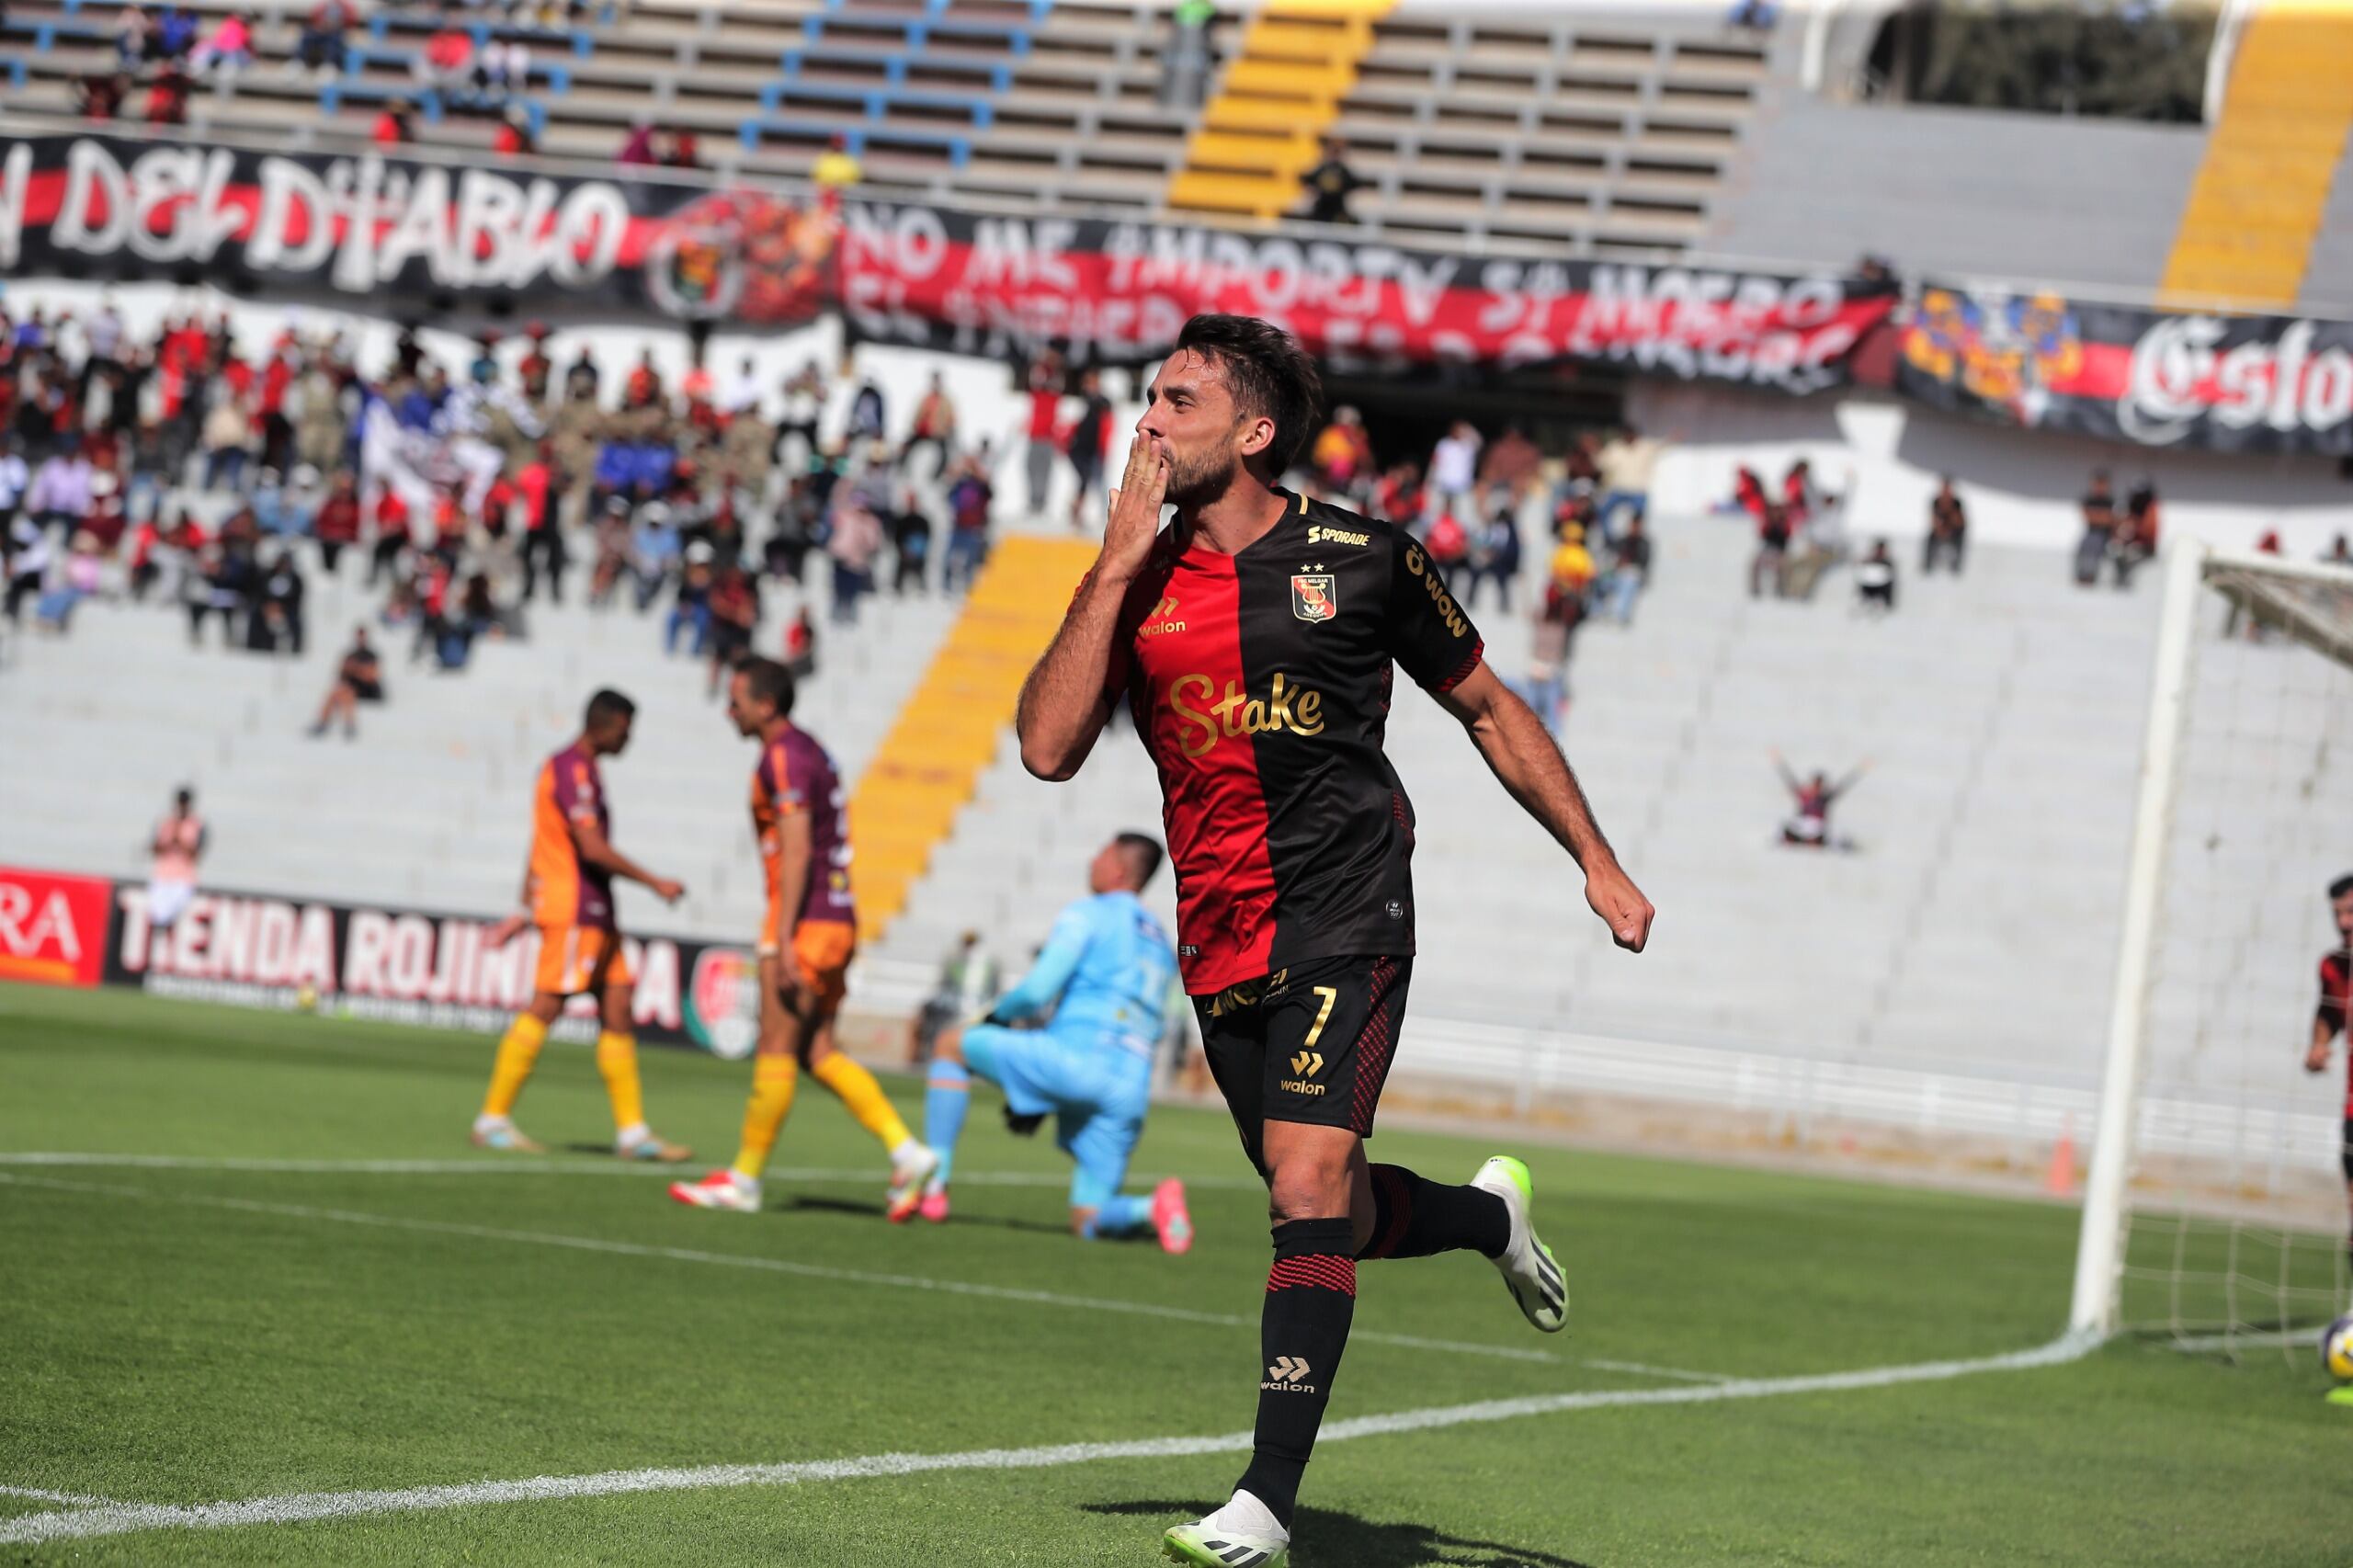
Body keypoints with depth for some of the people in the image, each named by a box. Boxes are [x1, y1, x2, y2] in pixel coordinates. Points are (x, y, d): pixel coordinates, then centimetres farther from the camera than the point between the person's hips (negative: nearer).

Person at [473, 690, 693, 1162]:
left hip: (596, 915, 10)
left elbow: (542, 844, 23)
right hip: (573, 909, -10)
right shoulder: (572, 771, -13)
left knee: (619, 1008, 6)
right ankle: (493, 1119, -3)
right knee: (544, 1009, -8)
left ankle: (632, 1131, 6)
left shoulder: (578, 769, 19)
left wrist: (528, 908, 25)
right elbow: (592, 848, -20)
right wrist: (655, 884, -16)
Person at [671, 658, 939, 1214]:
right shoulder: (811, 751, 19)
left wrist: (783, 942, -22)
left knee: (777, 1049, -3)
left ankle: (744, 1179, 3)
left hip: (804, 922, -10)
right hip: (837, 917, 10)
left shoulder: (784, 757, -12)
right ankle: (907, 1151, 0)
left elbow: (796, 851, -20)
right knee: (817, 1052, 8)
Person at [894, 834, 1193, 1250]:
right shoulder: (1162, 945, 27)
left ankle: (933, 1184, 5)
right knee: (1087, 1222, 12)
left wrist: (999, 1015, 16)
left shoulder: (1089, 915, 3)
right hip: (1131, 1095, 7)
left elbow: (1038, 990, -7)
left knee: (951, 1045, 13)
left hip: (1077, 1059, -7)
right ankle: (1153, 1209, -21)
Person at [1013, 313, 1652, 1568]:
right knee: (1331, 1216, 14)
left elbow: (1489, 710, 10)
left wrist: (1598, 863, 8)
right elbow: (1048, 747, -7)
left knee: (1308, 1194, -18)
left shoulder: (1362, 558, -2)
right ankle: (1491, 1214, 46)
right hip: (1221, 946, 5)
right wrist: (1118, 564, -10)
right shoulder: (1136, 581, 6)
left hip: (1346, 924, -5)